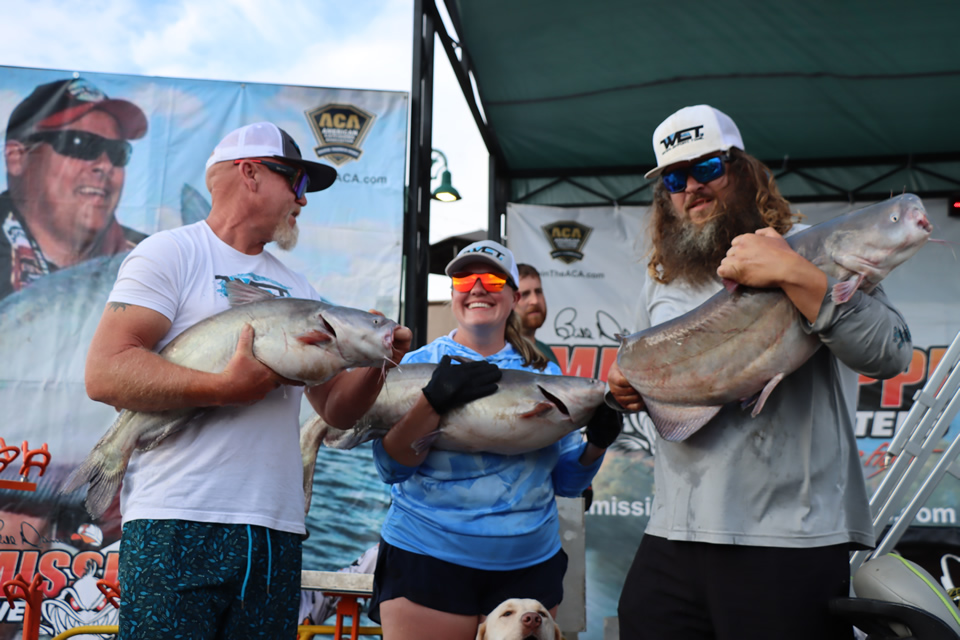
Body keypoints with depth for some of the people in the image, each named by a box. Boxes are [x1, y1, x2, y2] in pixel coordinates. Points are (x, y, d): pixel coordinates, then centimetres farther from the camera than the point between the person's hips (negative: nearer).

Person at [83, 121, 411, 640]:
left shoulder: (299, 290, 19)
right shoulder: (170, 253, 1)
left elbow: (337, 410, 17)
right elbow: (105, 373, -12)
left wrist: (377, 362, -2)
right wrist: (228, 387, -20)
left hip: (276, 530, 6)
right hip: (179, 521, -5)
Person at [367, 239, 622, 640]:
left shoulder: (544, 373, 7)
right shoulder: (420, 363, -1)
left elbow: (565, 482, 9)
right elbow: (390, 468, -11)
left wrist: (597, 444, -9)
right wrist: (435, 400, -23)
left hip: (529, 564, 3)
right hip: (426, 561, -2)